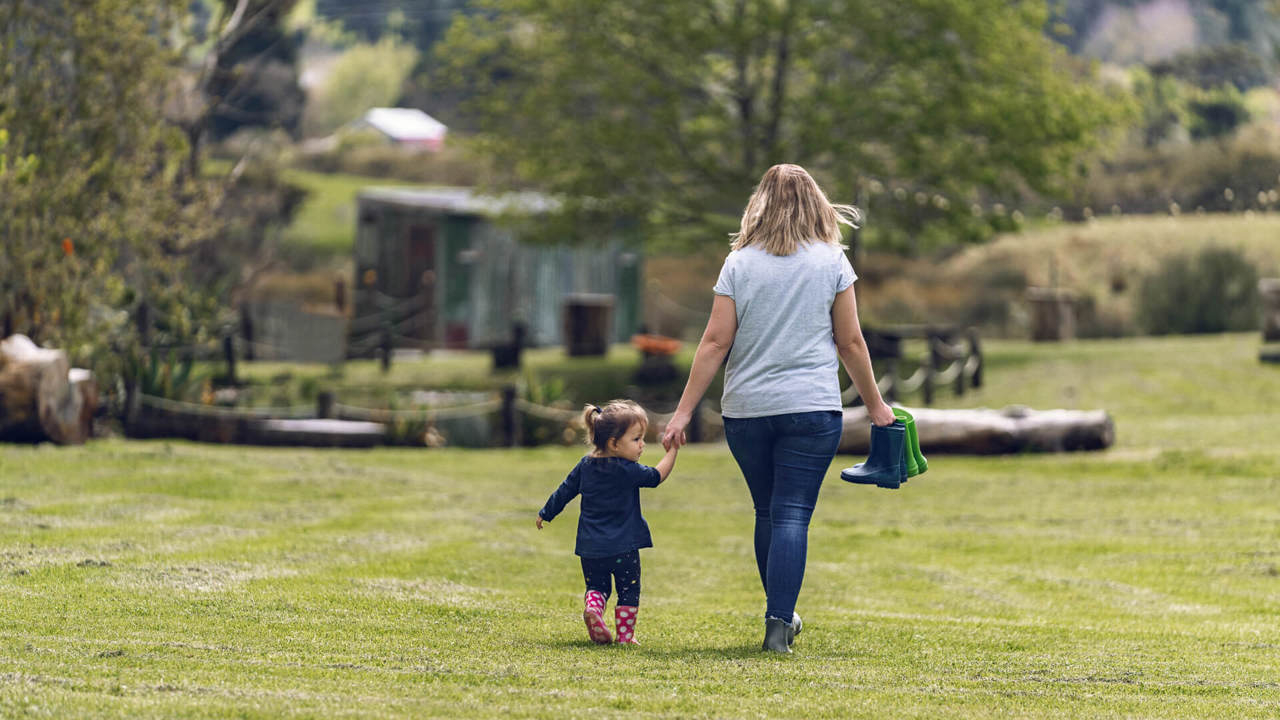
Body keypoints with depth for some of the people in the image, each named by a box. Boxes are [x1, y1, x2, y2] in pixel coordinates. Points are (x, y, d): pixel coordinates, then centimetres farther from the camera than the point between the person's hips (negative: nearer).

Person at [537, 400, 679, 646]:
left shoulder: (585, 465, 4)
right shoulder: (628, 470, -14)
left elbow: (564, 492, 13)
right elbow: (657, 476, -4)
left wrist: (546, 514, 26)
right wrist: (672, 451, 4)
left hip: (590, 547, 5)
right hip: (623, 547, -5)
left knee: (596, 586, 16)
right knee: (628, 590, 8)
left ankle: (592, 605, -13)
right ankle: (625, 634, 6)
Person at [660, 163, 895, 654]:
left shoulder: (739, 264, 2)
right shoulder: (831, 262, 1)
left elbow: (715, 343, -2)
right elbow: (850, 343, 3)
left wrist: (684, 412, 1)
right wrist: (875, 404, 15)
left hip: (747, 409, 2)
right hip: (812, 408, -2)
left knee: (768, 513, 15)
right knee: (793, 515, -4)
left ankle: (781, 617, 26)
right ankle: (779, 623, -15)